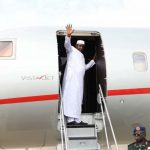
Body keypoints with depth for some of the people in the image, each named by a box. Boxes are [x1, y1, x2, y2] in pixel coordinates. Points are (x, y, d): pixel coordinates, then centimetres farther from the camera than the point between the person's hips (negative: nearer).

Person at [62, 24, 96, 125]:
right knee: (71, 96, -17)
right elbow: (67, 44, -15)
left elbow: (84, 67, 40)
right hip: (71, 77, -9)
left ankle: (77, 120, 8)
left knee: (78, 98, 6)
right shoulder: (72, 50, 7)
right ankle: (70, 119, -23)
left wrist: (93, 60, 38)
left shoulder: (82, 56, 30)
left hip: (79, 79, 9)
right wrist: (68, 35, -34)